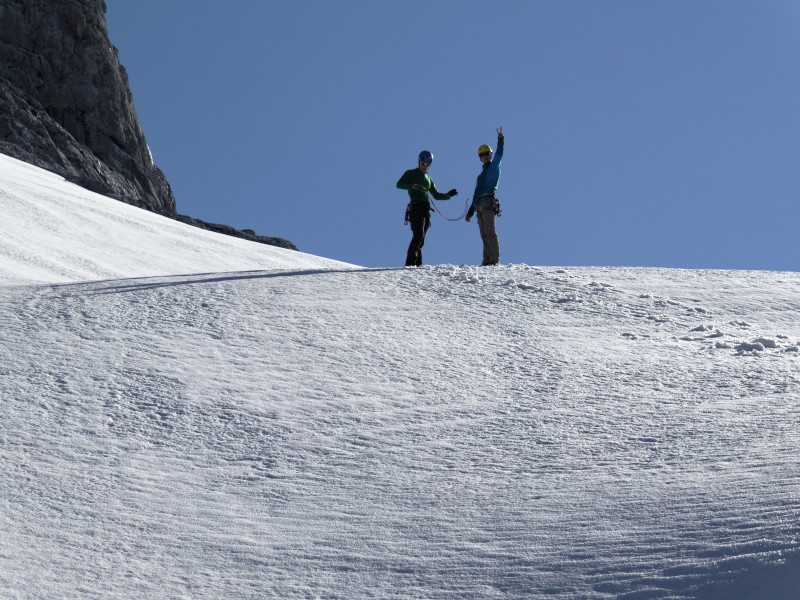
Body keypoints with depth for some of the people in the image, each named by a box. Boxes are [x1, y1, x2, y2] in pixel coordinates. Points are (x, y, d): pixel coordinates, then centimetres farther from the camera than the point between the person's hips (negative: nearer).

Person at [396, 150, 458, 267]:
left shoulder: (429, 179, 27)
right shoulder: (411, 173, 10)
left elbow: (436, 195, 32)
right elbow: (399, 184, -6)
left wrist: (448, 195, 15)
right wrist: (414, 186, -21)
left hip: (426, 210, 6)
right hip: (416, 208, -6)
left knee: (420, 240, 1)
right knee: (418, 236, -21)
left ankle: (417, 265, -3)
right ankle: (410, 264, -28)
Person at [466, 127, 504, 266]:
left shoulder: (494, 167, 10)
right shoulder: (481, 175, 30)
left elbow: (499, 155, -9)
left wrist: (500, 140, -19)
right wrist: (470, 212, 28)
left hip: (488, 203, -8)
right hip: (480, 206, 8)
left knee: (490, 232, -17)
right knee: (484, 235, 2)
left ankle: (494, 260, -23)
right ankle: (487, 261, 0)